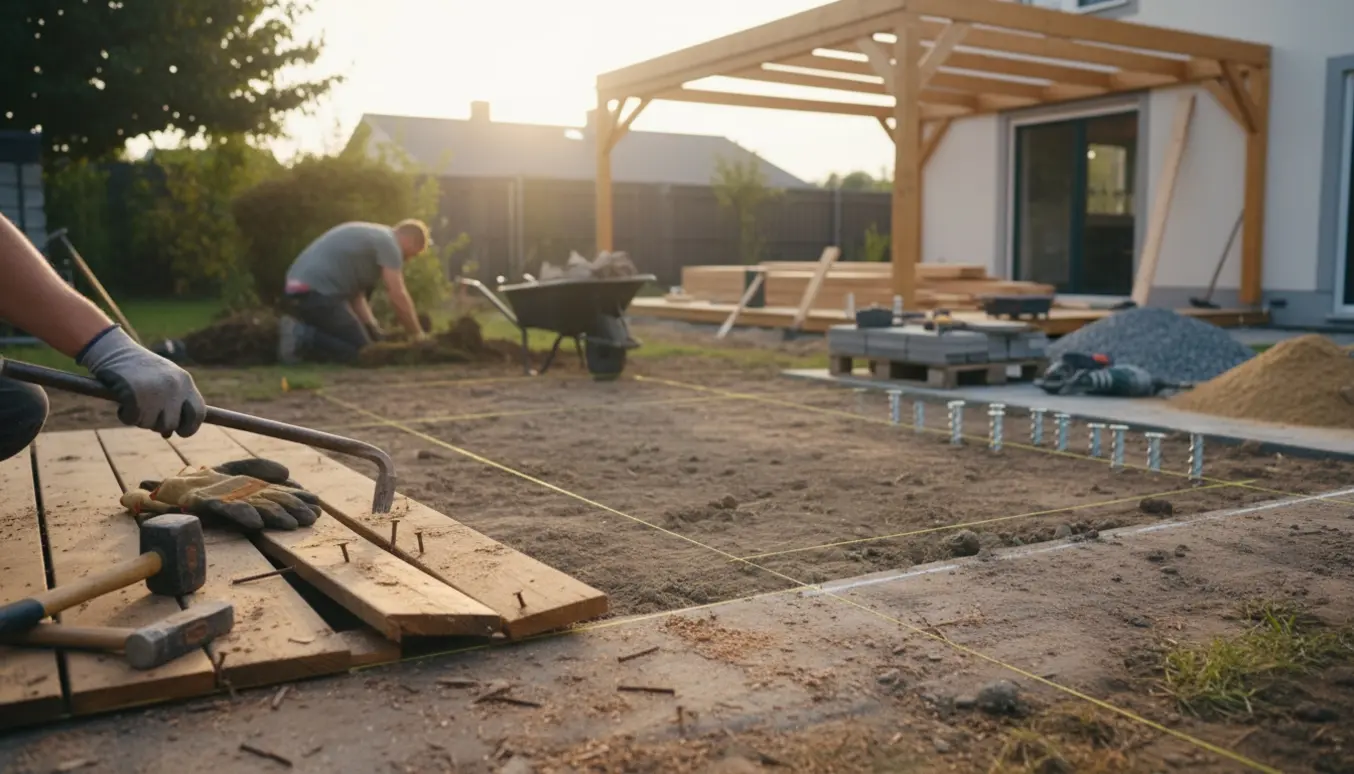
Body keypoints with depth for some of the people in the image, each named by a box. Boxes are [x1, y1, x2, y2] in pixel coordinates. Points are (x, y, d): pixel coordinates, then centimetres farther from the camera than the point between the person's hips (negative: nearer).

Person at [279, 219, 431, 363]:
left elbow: (355, 293, 21)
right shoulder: (387, 241, -4)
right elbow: (398, 296, -7)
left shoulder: (369, 235, 24)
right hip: (316, 294, -10)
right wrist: (418, 334, 4)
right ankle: (301, 338, -15)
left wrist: (373, 329, 14)